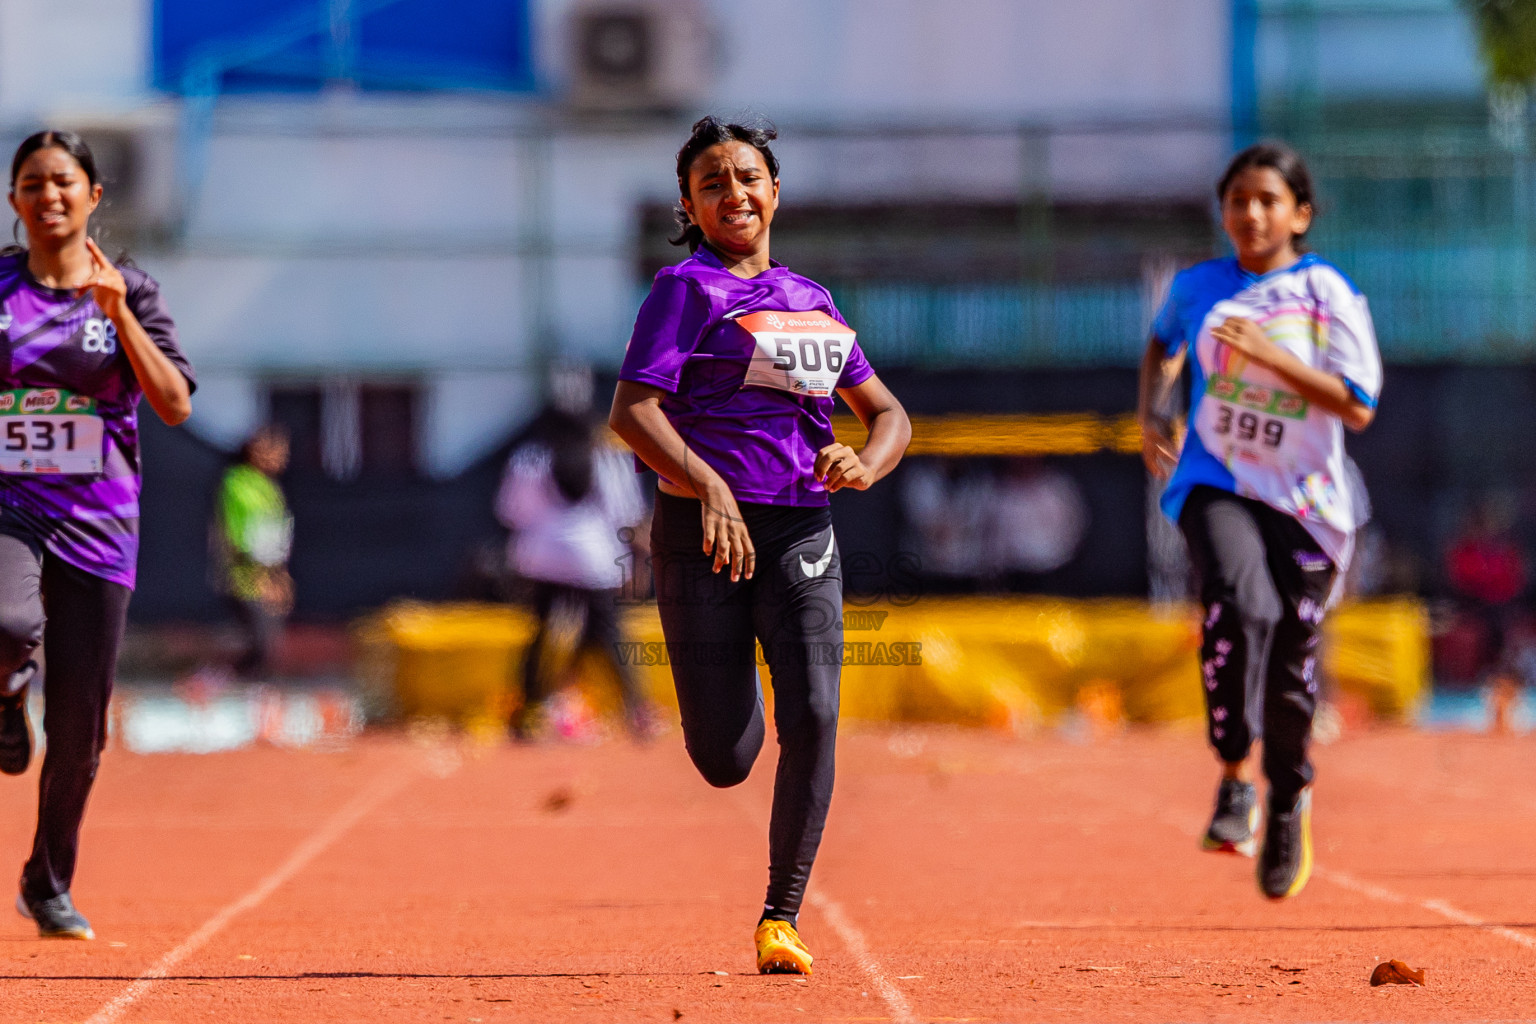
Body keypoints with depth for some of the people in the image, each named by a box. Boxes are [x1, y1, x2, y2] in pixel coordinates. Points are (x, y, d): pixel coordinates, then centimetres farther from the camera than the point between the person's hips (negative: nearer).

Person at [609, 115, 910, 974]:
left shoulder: (812, 299, 15)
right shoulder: (689, 289, -2)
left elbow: (888, 412, 20)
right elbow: (633, 411, -13)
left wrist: (866, 466, -4)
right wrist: (709, 486, -28)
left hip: (802, 534, 4)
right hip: (706, 533, -4)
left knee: (813, 718, -15)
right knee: (725, 761, -2)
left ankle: (782, 918, -5)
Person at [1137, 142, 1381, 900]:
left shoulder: (1328, 295, -4)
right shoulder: (1197, 288, 6)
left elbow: (1358, 409, -11)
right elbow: (1162, 344, 29)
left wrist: (1276, 359, -21)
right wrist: (1152, 413, 12)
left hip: (1304, 502, -1)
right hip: (1216, 486, 1)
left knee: (1289, 668, 4)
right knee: (1241, 605, -30)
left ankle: (1288, 798, 33)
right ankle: (1233, 781, -21)